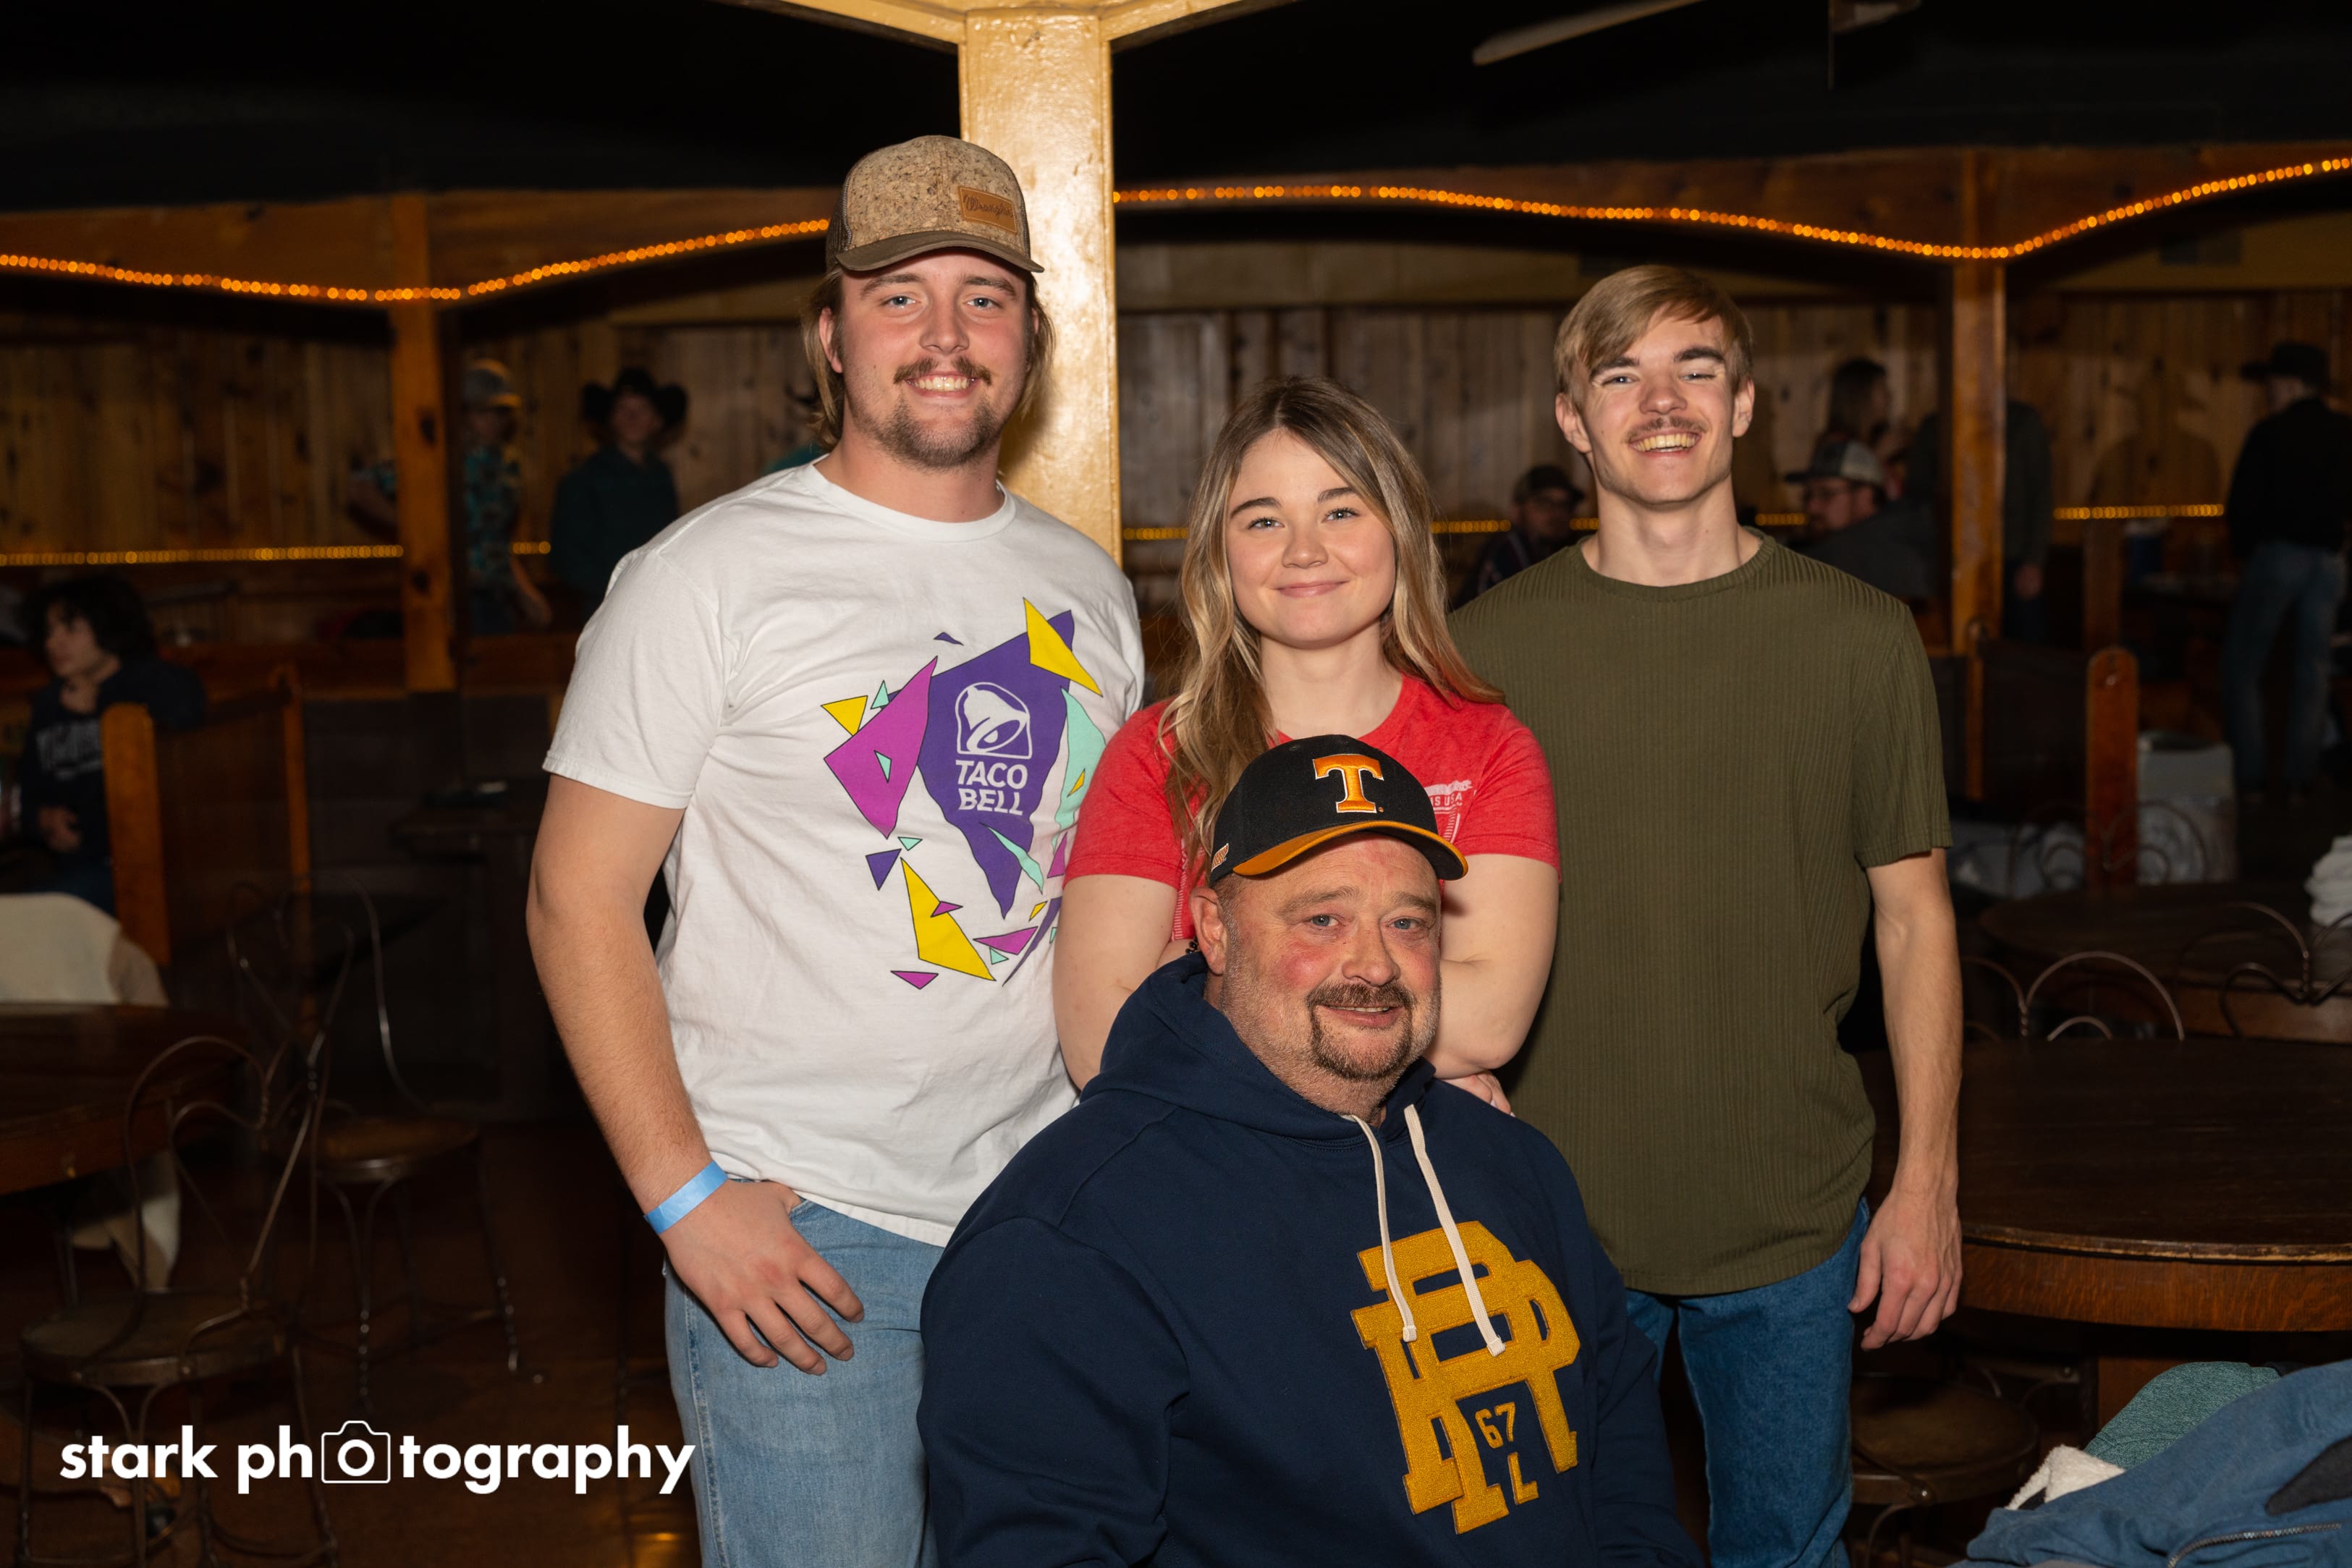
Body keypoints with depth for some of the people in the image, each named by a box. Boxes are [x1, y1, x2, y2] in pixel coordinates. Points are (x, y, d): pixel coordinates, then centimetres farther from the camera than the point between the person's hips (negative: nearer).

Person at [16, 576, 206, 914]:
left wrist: (99, 704, -9)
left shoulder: (145, 679, 0)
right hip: (69, 865, 6)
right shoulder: (49, 703, 21)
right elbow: (30, 786, 30)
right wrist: (42, 817, 3)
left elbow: (185, 706, -27)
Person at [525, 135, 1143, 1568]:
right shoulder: (709, 575, -7)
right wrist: (684, 1195, -14)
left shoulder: (1089, 588, 8)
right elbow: (579, 900, -8)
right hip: (798, 1231, -5)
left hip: (1052, 1215, 5)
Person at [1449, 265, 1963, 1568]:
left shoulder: (1859, 639, -1)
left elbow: (1913, 916, 3)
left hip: (1794, 1223, 1)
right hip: (1547, 1221, 0)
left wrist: (1928, 1181, -1)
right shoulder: (1488, 647, -3)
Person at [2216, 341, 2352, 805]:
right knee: (2312, 670, 10)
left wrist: (2244, 554, 10)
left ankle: (2250, 779, -2)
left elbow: (2243, 504, -4)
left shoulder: (2269, 433, -7)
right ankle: (2299, 779, 8)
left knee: (2242, 667, 4)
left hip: (2276, 554, -4)